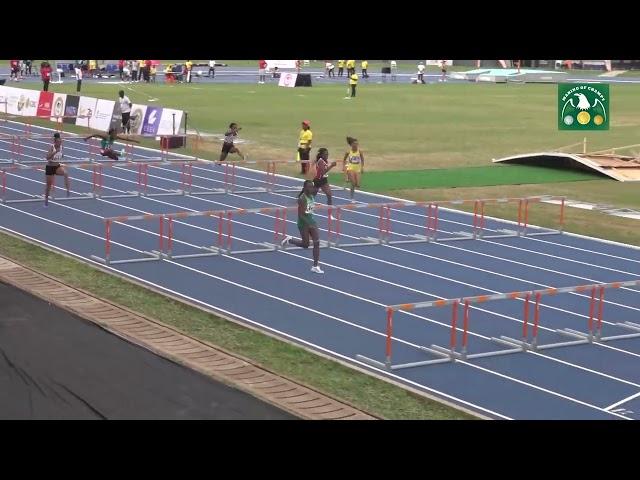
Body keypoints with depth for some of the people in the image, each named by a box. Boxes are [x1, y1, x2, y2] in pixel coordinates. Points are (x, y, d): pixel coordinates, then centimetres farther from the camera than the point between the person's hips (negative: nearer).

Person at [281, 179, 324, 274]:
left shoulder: (311, 196, 3)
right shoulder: (302, 199, -21)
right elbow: (300, 214, -23)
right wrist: (309, 224, -28)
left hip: (311, 221, 7)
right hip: (303, 223, -7)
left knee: (317, 242, -3)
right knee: (305, 245, 2)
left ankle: (315, 266, 0)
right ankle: (289, 240, 29)